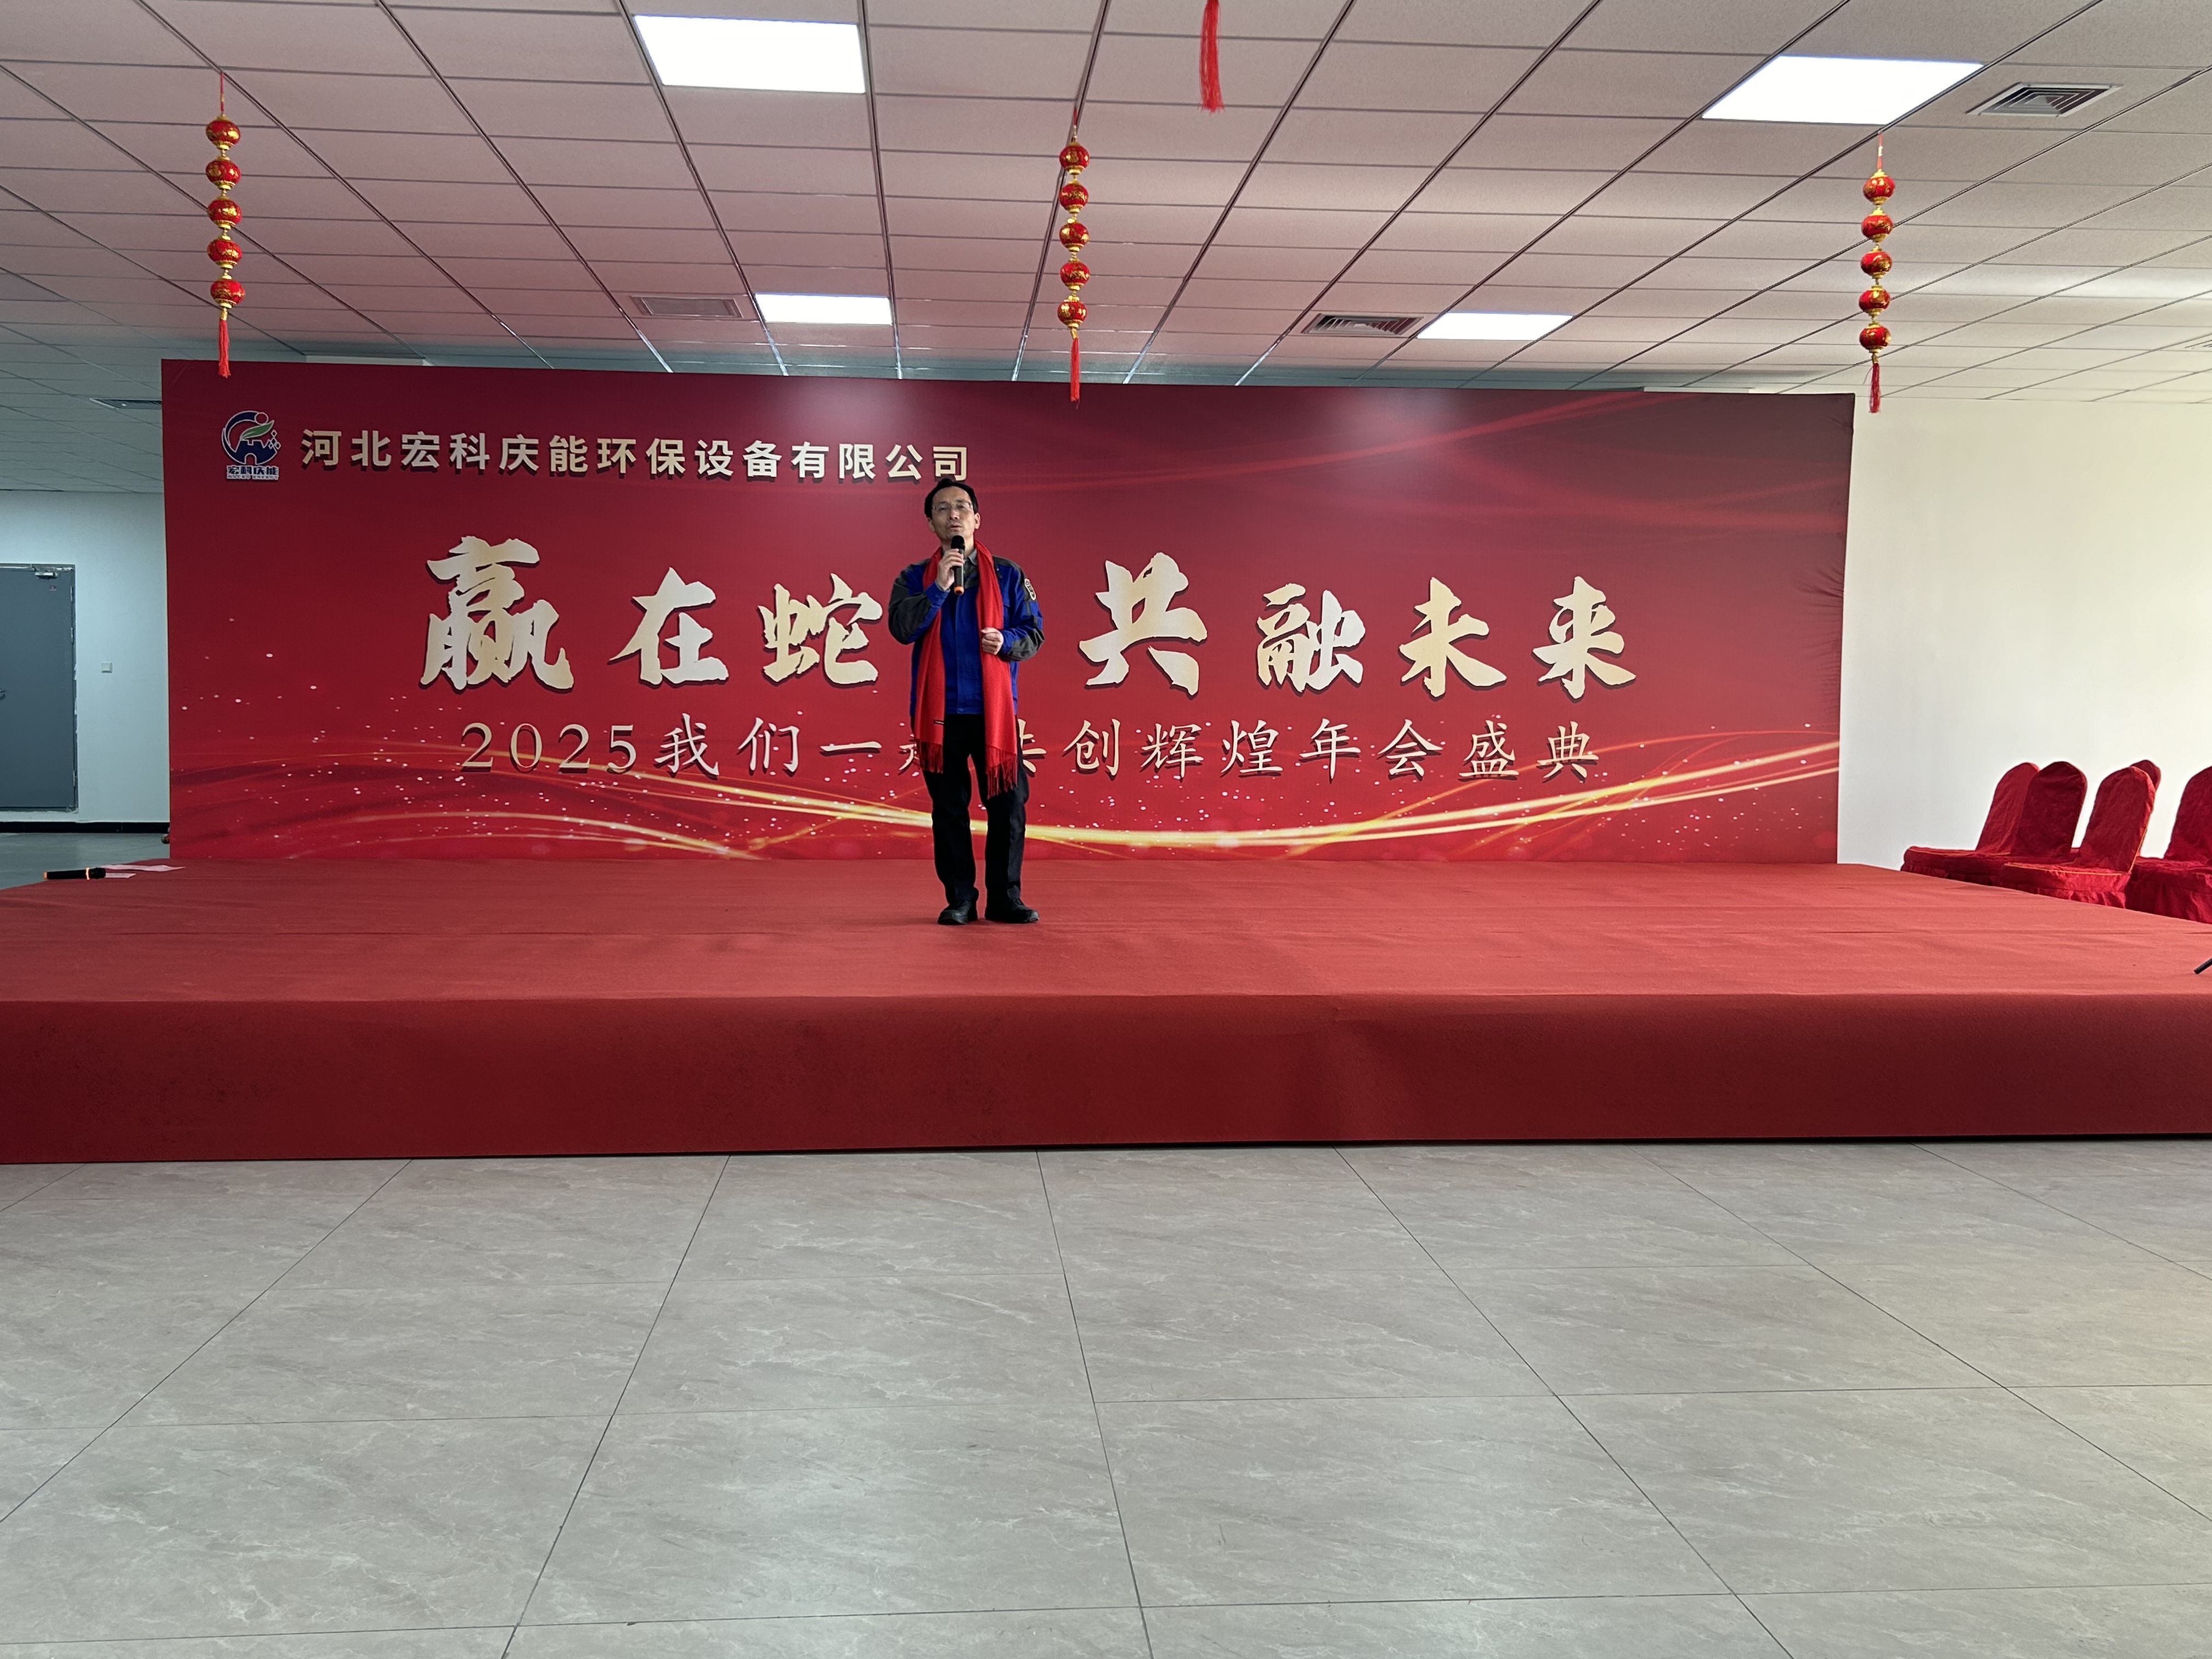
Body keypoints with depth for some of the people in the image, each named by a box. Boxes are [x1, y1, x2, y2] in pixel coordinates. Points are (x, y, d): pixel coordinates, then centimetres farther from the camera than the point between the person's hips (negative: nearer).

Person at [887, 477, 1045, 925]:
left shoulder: (1007, 575, 8)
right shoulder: (914, 579, 8)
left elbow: (1034, 631, 7)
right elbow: (901, 628, -7)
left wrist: (1007, 641, -14)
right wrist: (939, 586, -15)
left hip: (994, 708, 0)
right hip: (939, 711, 0)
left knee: (1008, 805, -2)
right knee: (949, 809, 4)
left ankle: (1005, 898, 9)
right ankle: (959, 900, 12)